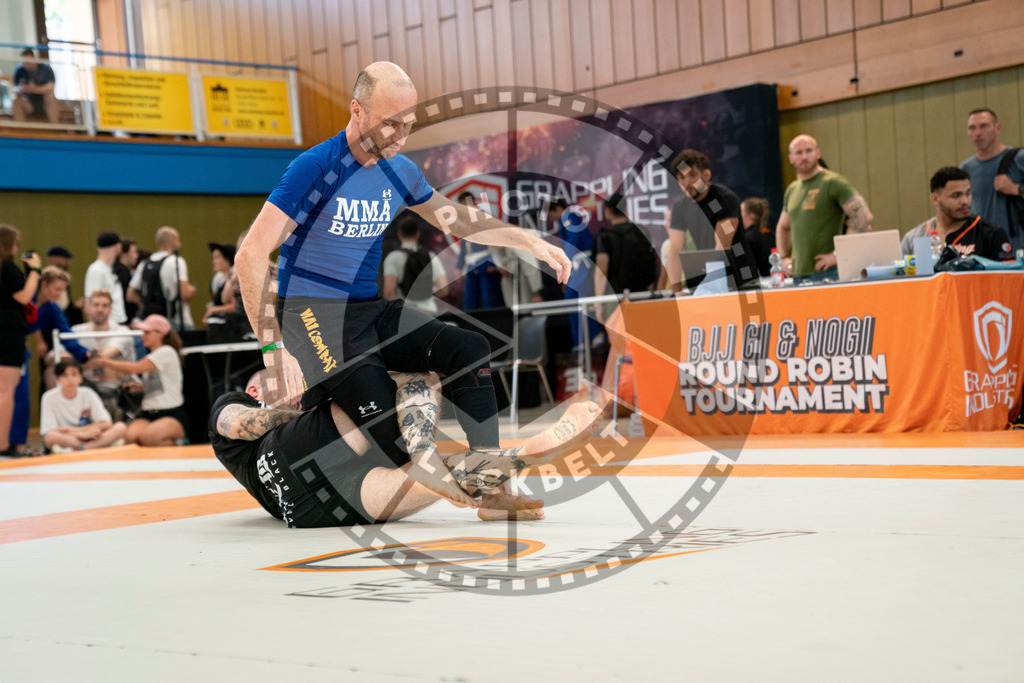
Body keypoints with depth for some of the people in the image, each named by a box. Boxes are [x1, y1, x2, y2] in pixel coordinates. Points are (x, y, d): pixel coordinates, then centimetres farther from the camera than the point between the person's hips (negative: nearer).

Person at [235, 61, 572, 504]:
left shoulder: (400, 172, 6)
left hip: (372, 311, 7)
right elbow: (250, 257, -19)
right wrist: (274, 348, -23)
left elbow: (456, 220, 24)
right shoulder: (317, 169, -16)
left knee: (470, 349, -9)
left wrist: (530, 242, 16)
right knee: (379, 412, -29)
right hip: (311, 314, -7)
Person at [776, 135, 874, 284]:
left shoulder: (832, 182, -5)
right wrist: (784, 258, 18)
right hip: (798, 275, 7)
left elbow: (864, 217, -13)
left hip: (827, 273, -7)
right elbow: (783, 227, 34)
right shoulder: (792, 190, 17)